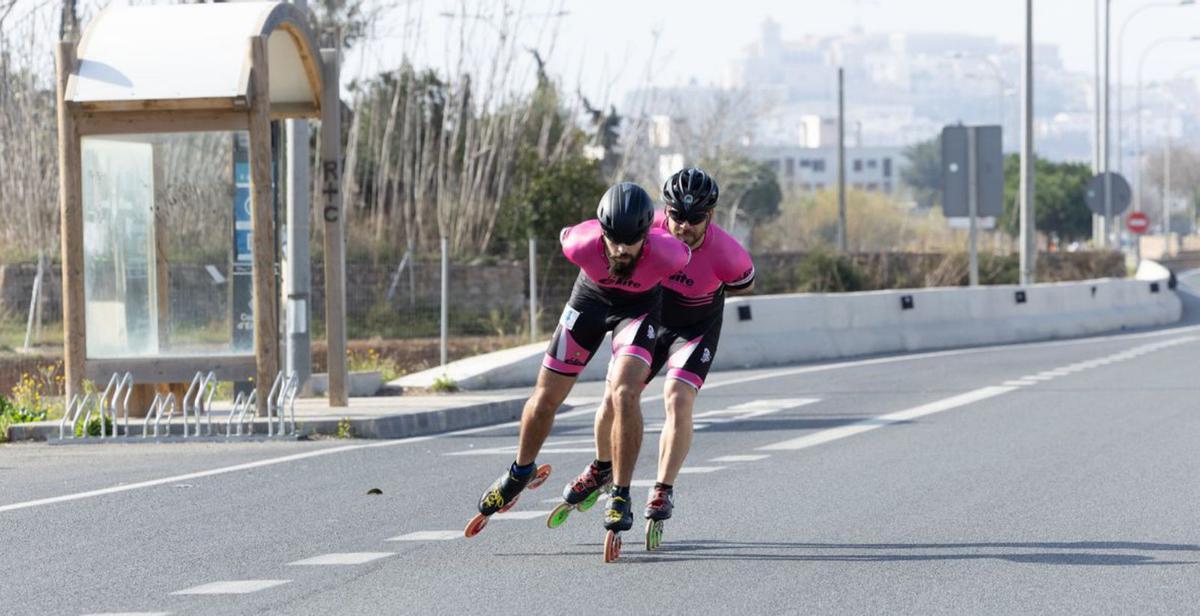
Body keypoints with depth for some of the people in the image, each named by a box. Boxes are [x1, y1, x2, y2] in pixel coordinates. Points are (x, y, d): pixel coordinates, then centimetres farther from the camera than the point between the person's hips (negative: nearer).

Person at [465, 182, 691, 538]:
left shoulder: (667, 254, -39)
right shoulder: (582, 244, -36)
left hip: (639, 306, -2)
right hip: (590, 297, 2)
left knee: (625, 394, -25)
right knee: (546, 398, 7)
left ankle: (622, 496, -13)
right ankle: (521, 473, 34)